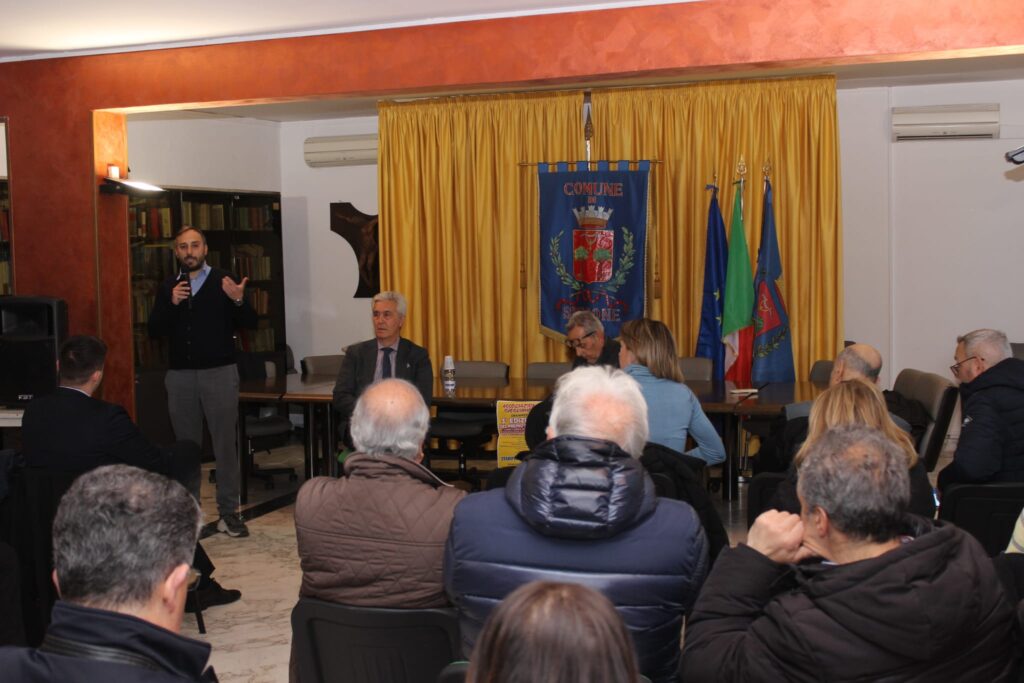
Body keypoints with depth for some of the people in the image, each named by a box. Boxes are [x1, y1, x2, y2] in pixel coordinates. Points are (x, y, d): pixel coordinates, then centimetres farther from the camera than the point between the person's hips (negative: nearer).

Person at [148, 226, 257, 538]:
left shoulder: (224, 281, 2)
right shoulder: (168, 287, 11)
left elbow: (250, 324, -3)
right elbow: (154, 330, 3)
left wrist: (239, 301, -23)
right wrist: (171, 304, -13)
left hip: (219, 372, -3)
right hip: (180, 375, 3)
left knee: (225, 442, -4)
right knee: (186, 445, 7)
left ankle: (228, 512, -1)